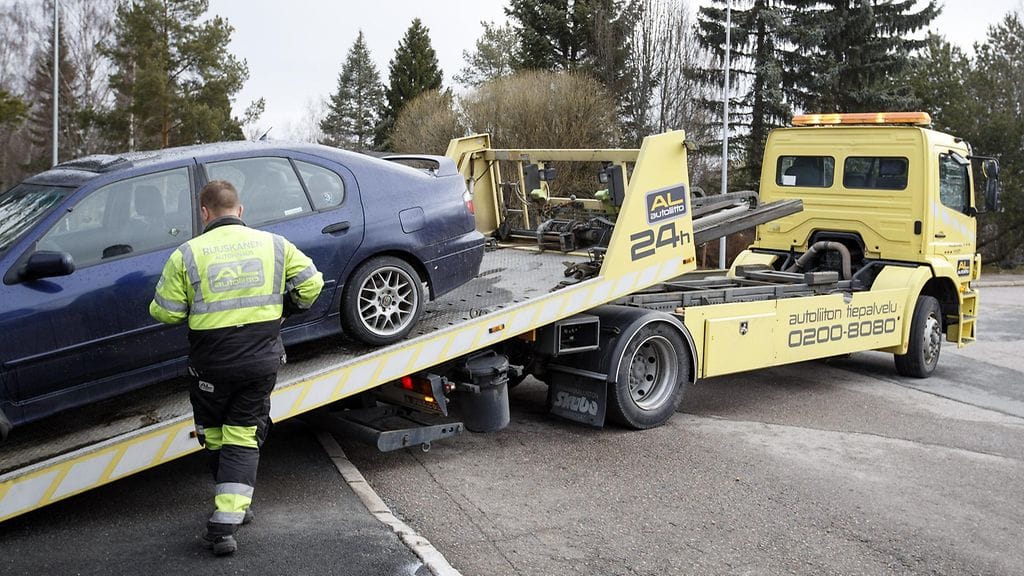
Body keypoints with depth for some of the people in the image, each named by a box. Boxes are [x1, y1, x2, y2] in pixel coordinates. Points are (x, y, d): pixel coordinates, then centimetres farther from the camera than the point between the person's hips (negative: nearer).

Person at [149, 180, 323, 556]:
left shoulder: (187, 255, -6)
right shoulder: (273, 244, 1)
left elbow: (165, 313, -6)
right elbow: (311, 283, 2)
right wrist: (283, 309, 18)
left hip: (212, 366, -2)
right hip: (263, 361, 2)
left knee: (215, 437, 18)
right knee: (243, 438, 7)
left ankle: (233, 508, 28)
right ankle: (227, 522, -1)